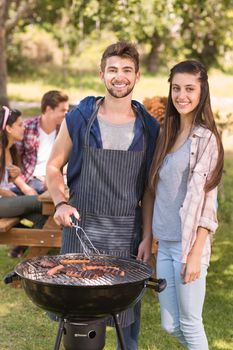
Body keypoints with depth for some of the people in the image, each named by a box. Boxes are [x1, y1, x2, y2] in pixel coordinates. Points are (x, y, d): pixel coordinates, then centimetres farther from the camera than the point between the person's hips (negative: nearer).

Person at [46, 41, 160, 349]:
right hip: (81, 228, -1)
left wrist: (148, 237, 0)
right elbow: (53, 167, 7)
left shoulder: (150, 129, 2)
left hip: (128, 233, 1)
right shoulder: (78, 120, -2)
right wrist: (61, 203, -10)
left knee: (128, 311, 9)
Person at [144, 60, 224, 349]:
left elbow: (205, 199, -13)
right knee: (170, 325, 12)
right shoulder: (167, 134, 11)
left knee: (189, 325, 3)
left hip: (188, 244, -7)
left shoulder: (206, 139, -10)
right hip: (164, 243, 7)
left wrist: (195, 254, -15)